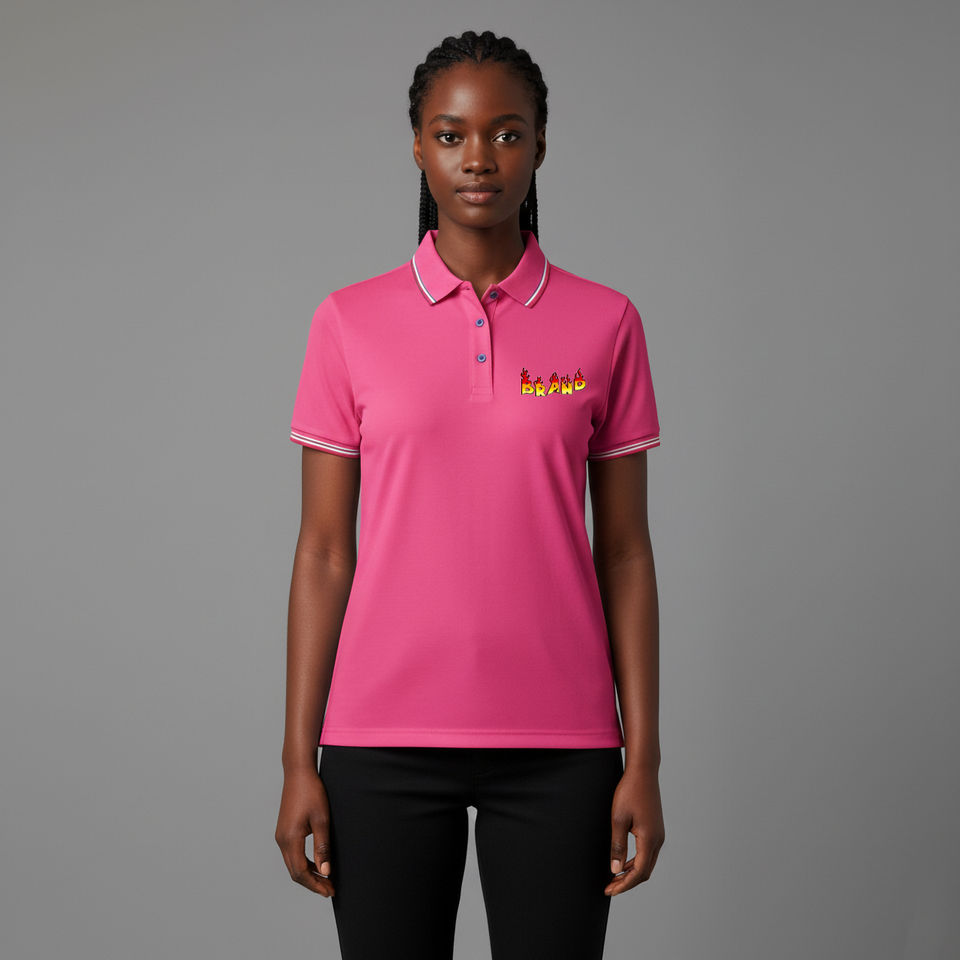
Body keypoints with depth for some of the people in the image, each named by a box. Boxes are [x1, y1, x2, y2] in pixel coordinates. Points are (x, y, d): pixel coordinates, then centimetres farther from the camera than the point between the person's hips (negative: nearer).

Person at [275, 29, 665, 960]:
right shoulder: (351, 323, 1)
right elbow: (323, 551, 2)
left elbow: (623, 552, 4)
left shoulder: (604, 324, 2)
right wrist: (299, 760, -1)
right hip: (386, 740, 0)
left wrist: (642, 758, -1)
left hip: (555, 744, 0)